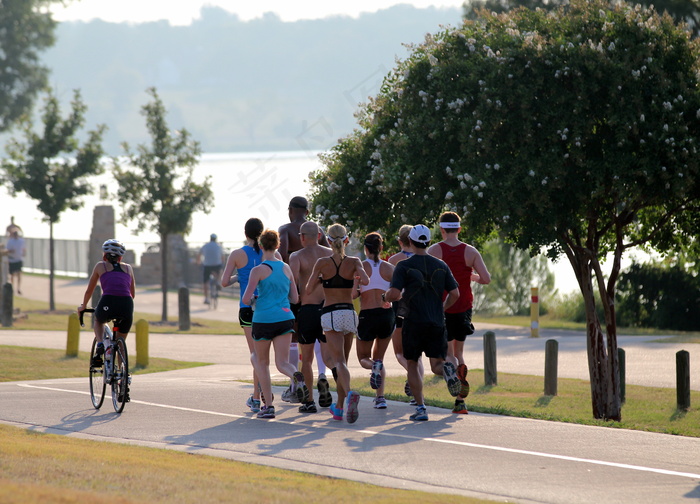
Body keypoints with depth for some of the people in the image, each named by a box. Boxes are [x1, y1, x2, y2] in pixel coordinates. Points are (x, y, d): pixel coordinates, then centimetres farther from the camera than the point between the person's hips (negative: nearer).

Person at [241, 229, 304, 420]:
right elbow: (295, 298, 13)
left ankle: (268, 405, 10)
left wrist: (250, 300, 11)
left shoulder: (259, 270, -7)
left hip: (263, 320, -3)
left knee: (262, 362, 14)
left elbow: (246, 299, -11)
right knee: (282, 362, 1)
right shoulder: (286, 268, 8)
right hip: (285, 317, 3)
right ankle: (296, 376, -35)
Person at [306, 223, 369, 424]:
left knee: (339, 361, -12)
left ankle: (349, 394, -40)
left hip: (330, 314, -3)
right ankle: (339, 407, 24)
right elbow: (365, 281, -14)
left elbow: (309, 290, -3)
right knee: (342, 360, 18)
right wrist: (357, 278, 9)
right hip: (349, 313, 3)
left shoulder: (322, 263, -2)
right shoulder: (353, 262, 1)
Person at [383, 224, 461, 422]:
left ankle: (420, 407, 0)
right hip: (437, 323, 3)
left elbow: (394, 294, -14)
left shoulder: (404, 266, -5)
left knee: (412, 365, 11)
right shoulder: (441, 265, 7)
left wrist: (385, 296, 9)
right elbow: (455, 294, 4)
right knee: (436, 364, 8)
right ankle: (447, 369, -29)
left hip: (413, 322, -3)